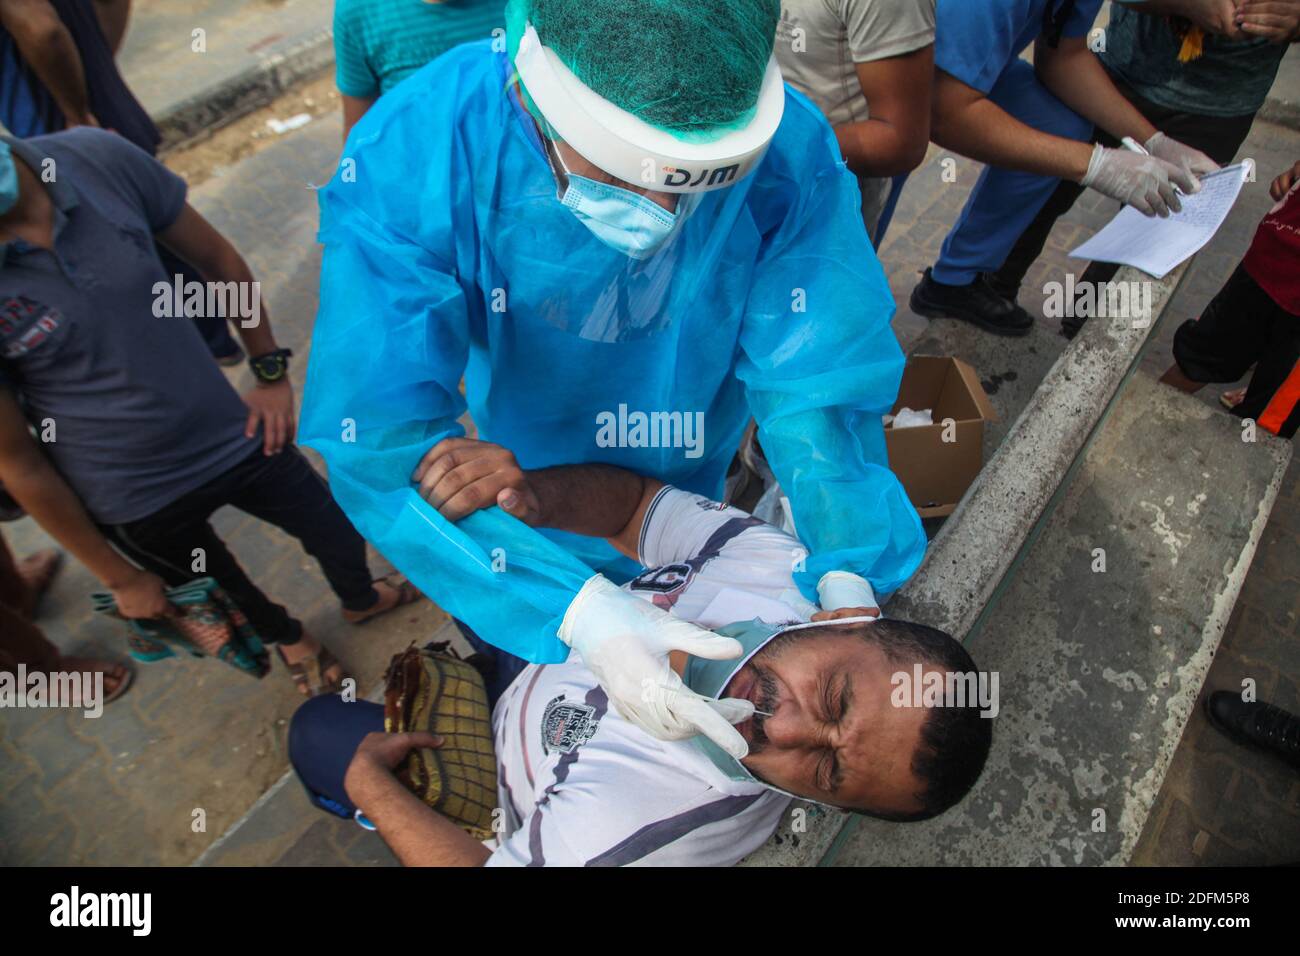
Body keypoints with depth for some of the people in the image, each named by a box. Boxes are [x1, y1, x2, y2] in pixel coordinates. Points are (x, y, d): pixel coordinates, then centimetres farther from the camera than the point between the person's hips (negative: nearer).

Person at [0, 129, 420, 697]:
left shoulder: (96, 157, -17)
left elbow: (217, 259, -1)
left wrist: (272, 373, -1)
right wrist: (120, 578, -5)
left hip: (233, 433, 3)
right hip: (136, 501, -2)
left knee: (336, 528, 21)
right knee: (222, 597, 22)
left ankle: (360, 600, 56)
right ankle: (288, 639, 58)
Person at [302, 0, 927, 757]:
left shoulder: (789, 152, -29)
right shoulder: (411, 155, -34)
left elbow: (819, 381, -26)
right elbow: (381, 437, -38)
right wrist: (583, 613, -47)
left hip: (691, 496, 2)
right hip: (526, 518, -1)